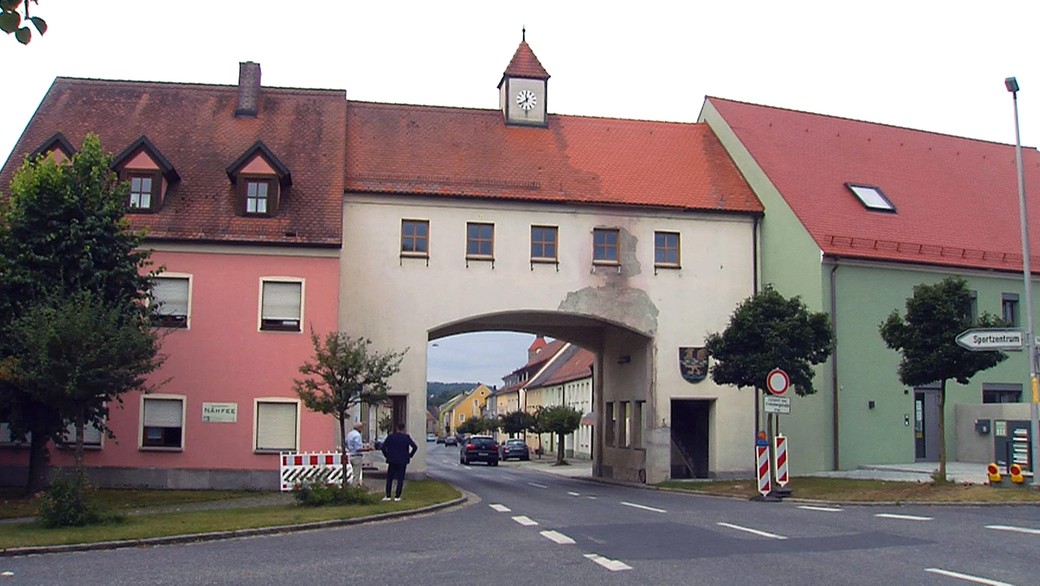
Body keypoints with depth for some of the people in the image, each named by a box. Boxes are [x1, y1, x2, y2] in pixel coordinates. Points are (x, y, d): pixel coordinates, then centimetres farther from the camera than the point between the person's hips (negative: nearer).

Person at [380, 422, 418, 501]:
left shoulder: (390, 436, -3)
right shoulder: (406, 437, -3)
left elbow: (383, 446, -8)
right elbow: (415, 447, -10)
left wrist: (386, 455, 4)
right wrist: (410, 455, 2)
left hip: (392, 461, 0)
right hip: (403, 461, 0)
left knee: (389, 478, 10)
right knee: (400, 479, 6)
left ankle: (388, 496, 7)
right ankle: (397, 496, 3)